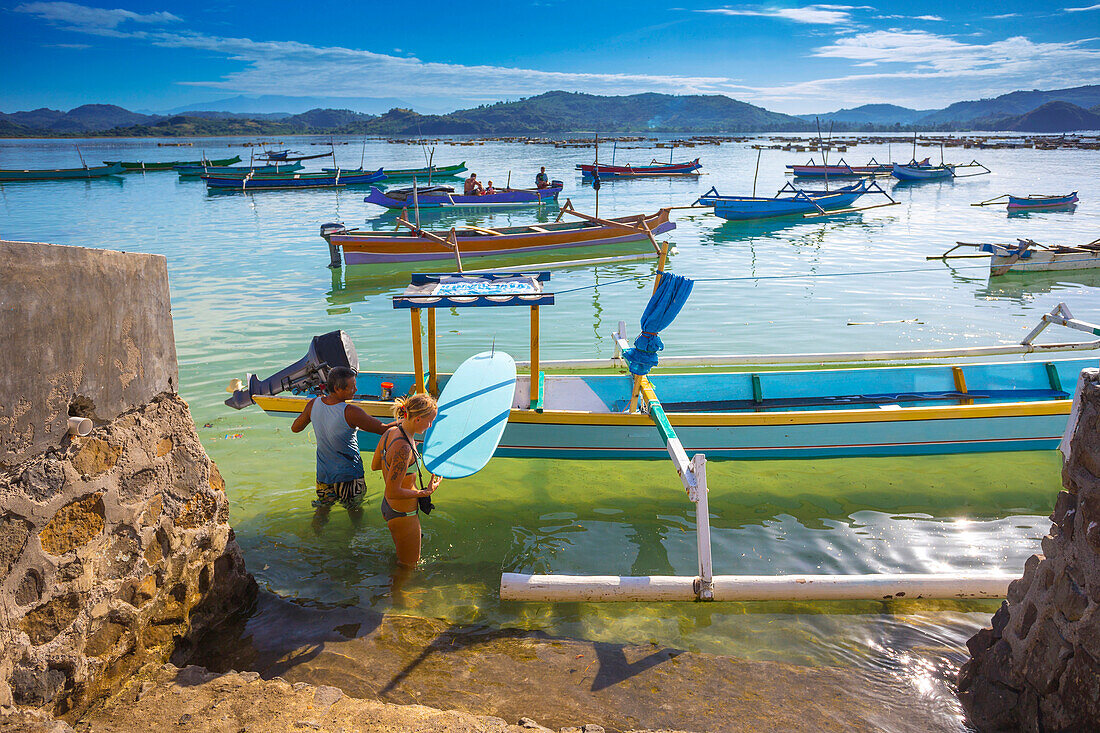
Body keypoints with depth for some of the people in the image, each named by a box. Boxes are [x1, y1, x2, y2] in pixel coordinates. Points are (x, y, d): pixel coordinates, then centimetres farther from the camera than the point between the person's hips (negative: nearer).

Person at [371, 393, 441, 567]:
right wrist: (426, 492, -17)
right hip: (403, 515, -9)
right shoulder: (403, 448, -32)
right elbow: (392, 492, -28)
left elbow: (374, 466, 11)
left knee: (403, 557, 30)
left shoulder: (390, 432, -5)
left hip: (388, 507, 9)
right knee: (408, 566, 14)